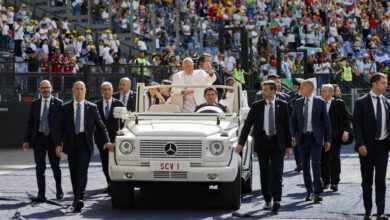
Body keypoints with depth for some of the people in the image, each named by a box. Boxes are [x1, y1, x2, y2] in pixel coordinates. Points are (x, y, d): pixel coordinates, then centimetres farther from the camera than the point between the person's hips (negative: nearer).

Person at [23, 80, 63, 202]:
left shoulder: (58, 103, 0)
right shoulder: (35, 104, 8)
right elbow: (30, 123, 10)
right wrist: (26, 140, 4)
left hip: (53, 138, -2)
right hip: (38, 138, 2)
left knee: (55, 166, 8)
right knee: (40, 167, 0)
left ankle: (59, 190, 29)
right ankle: (41, 194, 1)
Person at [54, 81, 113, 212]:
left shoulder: (92, 108, 6)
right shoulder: (65, 108, 7)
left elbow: (100, 126, 7)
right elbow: (60, 128, 4)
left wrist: (107, 141, -7)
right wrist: (58, 144, -8)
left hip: (85, 142, -2)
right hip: (71, 143, 2)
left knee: (82, 170, -16)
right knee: (73, 172, 8)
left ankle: (80, 198, -23)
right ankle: (76, 197, 22)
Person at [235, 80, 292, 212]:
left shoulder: (282, 105, 3)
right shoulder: (257, 106, 4)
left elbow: (287, 126, 6)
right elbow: (247, 125, 4)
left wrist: (288, 146, 3)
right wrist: (241, 143, -3)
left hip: (277, 143, -1)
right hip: (262, 142, 1)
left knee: (277, 172, -10)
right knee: (264, 173, 6)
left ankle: (277, 200, -14)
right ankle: (267, 200, 14)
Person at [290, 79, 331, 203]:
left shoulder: (320, 103, -1)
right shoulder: (297, 103, 8)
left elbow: (326, 121, 0)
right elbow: (293, 120, 9)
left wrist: (328, 140, -3)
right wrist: (293, 135, -5)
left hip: (315, 138, -3)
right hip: (302, 137, 3)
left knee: (316, 164, -11)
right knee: (305, 165, 7)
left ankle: (317, 192, -7)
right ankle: (309, 191, 17)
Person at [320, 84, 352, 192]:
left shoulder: (338, 103, -1)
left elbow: (346, 118, -1)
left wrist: (346, 131, -13)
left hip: (335, 136, -3)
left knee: (334, 159, -2)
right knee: (323, 159, 3)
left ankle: (334, 182, 5)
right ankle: (325, 181, 16)